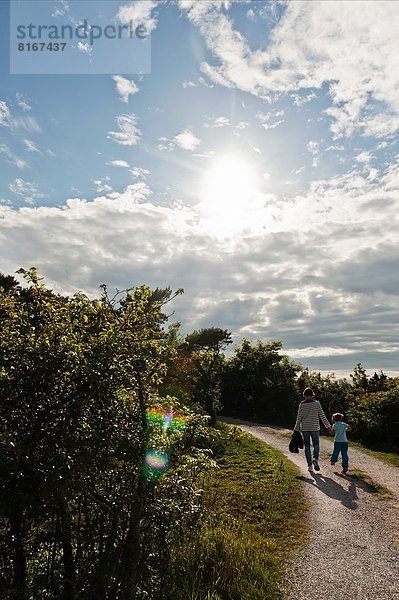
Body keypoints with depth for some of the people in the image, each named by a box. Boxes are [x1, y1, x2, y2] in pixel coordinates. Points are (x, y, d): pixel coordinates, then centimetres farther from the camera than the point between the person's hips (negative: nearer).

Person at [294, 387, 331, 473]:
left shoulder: (302, 404, -5)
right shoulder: (316, 403, -5)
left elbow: (299, 418, -3)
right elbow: (322, 416, -3)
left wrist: (296, 429, 6)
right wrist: (328, 426, 7)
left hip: (304, 428, 0)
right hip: (314, 427, 0)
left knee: (307, 446, 8)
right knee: (316, 444, 14)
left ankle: (310, 466, 8)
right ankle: (315, 459, -11)